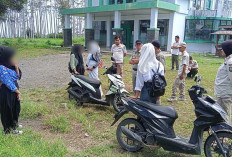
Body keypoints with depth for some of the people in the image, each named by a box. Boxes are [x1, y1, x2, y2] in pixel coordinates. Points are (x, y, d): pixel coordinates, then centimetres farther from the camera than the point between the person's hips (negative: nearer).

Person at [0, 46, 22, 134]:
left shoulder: (10, 66, 1)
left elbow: (17, 76, 4)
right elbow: (8, 83, -22)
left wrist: (16, 67, -11)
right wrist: (18, 92, -13)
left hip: (14, 90, 9)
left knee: (16, 109, 22)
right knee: (8, 110, 8)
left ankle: (14, 124, 44)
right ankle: (9, 129, 25)